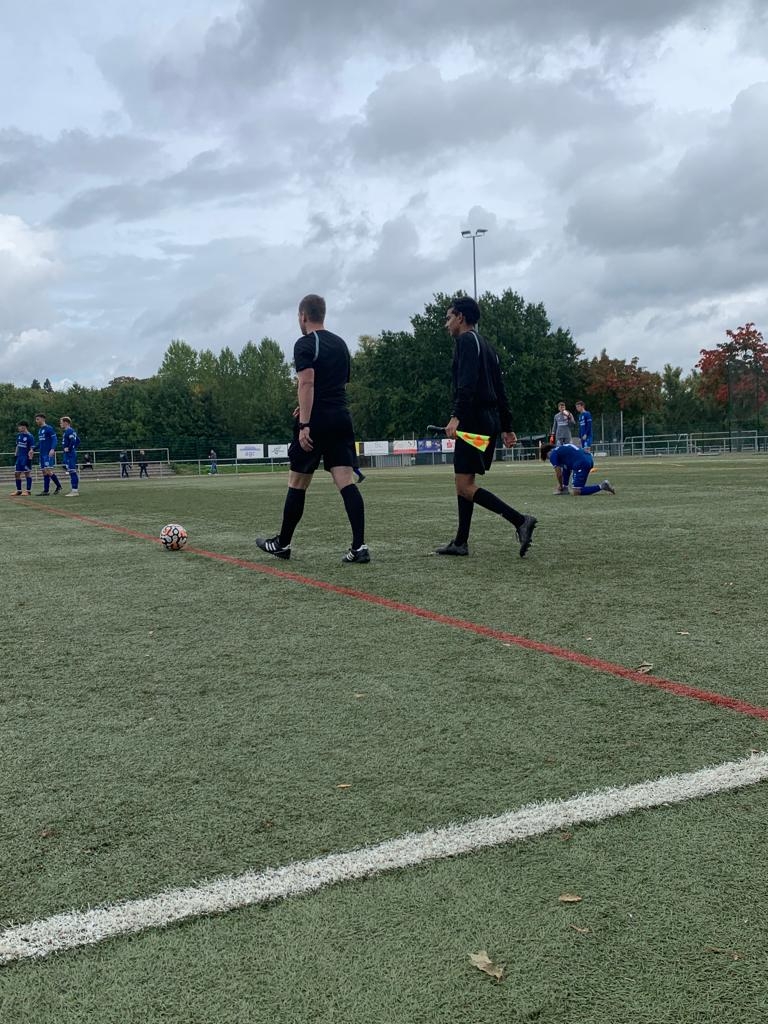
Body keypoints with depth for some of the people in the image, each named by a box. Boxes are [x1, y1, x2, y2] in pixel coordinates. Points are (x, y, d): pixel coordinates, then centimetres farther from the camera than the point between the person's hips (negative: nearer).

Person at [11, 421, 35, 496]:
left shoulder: (30, 436, -12)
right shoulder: (19, 435, 10)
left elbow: (31, 449, -14)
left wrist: (30, 459, -19)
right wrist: (16, 455, 17)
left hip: (26, 458, -8)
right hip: (19, 457, 8)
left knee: (27, 473, -1)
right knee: (17, 474, 8)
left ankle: (28, 491, 5)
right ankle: (18, 490, 17)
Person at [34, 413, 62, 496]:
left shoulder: (49, 428, -7)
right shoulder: (39, 430, 18)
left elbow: (55, 439, -14)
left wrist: (52, 449, -26)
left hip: (49, 454, -9)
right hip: (42, 454, 9)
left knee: (48, 471, -12)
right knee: (44, 472, 7)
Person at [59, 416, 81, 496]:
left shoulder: (69, 431, -13)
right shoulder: (72, 431, 17)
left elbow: (73, 441, -27)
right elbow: (78, 441, 24)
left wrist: (69, 448, -18)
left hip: (69, 454, -10)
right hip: (70, 454, 10)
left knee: (72, 471, -10)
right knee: (72, 472, 12)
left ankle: (74, 490, -11)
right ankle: (74, 489, 16)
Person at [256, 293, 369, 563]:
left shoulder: (305, 344, -6)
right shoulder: (340, 343, 17)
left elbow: (307, 383, -18)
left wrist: (304, 424, -22)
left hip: (316, 421, -6)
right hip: (341, 418, 6)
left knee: (297, 484, 7)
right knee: (346, 482, -2)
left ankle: (283, 544, 20)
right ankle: (359, 546, -13)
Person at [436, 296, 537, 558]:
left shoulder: (466, 340, -5)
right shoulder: (486, 346, 23)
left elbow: (467, 382, -21)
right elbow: (499, 391, 22)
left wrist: (456, 416, -30)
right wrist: (506, 427, 22)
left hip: (473, 421, -10)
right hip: (491, 421, 10)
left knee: (465, 486, -11)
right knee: (462, 482, 13)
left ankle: (520, 521, -19)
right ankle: (460, 543, 14)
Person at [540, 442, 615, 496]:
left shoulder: (553, 455, 5)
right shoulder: (562, 448, 31)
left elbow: (558, 474, 6)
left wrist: (560, 485, 23)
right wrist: (564, 485, 41)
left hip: (581, 464, -9)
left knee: (576, 493, -4)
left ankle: (601, 486, -11)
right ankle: (565, 489, 24)